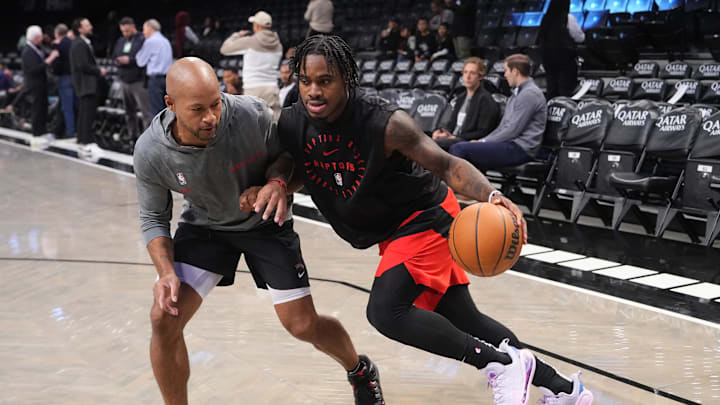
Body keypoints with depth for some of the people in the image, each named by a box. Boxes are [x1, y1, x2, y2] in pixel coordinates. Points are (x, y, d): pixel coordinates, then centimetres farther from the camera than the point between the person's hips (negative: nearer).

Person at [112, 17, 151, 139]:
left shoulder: (142, 40, -7)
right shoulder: (121, 41, 17)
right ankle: (133, 136, 19)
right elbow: (114, 56, 23)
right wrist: (117, 61, 1)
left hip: (138, 81, -7)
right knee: (130, 111, 12)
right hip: (125, 81, 7)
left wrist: (130, 60, -19)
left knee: (146, 111, -8)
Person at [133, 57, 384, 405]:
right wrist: (166, 272, -23)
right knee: (163, 319, -15)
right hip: (203, 226, 1)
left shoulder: (252, 115, -30)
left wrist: (277, 182, -31)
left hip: (265, 222, -1)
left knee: (303, 326, -2)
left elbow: (284, 154, -8)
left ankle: (360, 370, 33)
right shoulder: (150, 152, -26)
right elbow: (154, 218, -9)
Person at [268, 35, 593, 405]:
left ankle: (502, 363, -10)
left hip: (425, 218, -7)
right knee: (464, 322, 12)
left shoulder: (385, 123, -28)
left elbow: (446, 165, -24)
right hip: (388, 231, 7)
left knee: (386, 310, -25)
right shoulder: (290, 124, -12)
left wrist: (491, 196, -41)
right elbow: (293, 176, 4)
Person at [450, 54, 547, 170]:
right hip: (510, 145, 10)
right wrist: (481, 141, 9)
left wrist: (484, 142, -10)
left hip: (520, 149, -10)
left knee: (460, 149, -20)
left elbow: (513, 130, -17)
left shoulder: (530, 94, -11)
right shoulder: (517, 93, 24)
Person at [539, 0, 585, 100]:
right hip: (565, 57, -5)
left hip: (548, 57, 5)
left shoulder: (546, 19, 4)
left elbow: (541, 38, 10)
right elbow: (580, 37, -6)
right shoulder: (568, 18, -11)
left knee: (552, 88, 11)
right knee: (566, 88, -1)